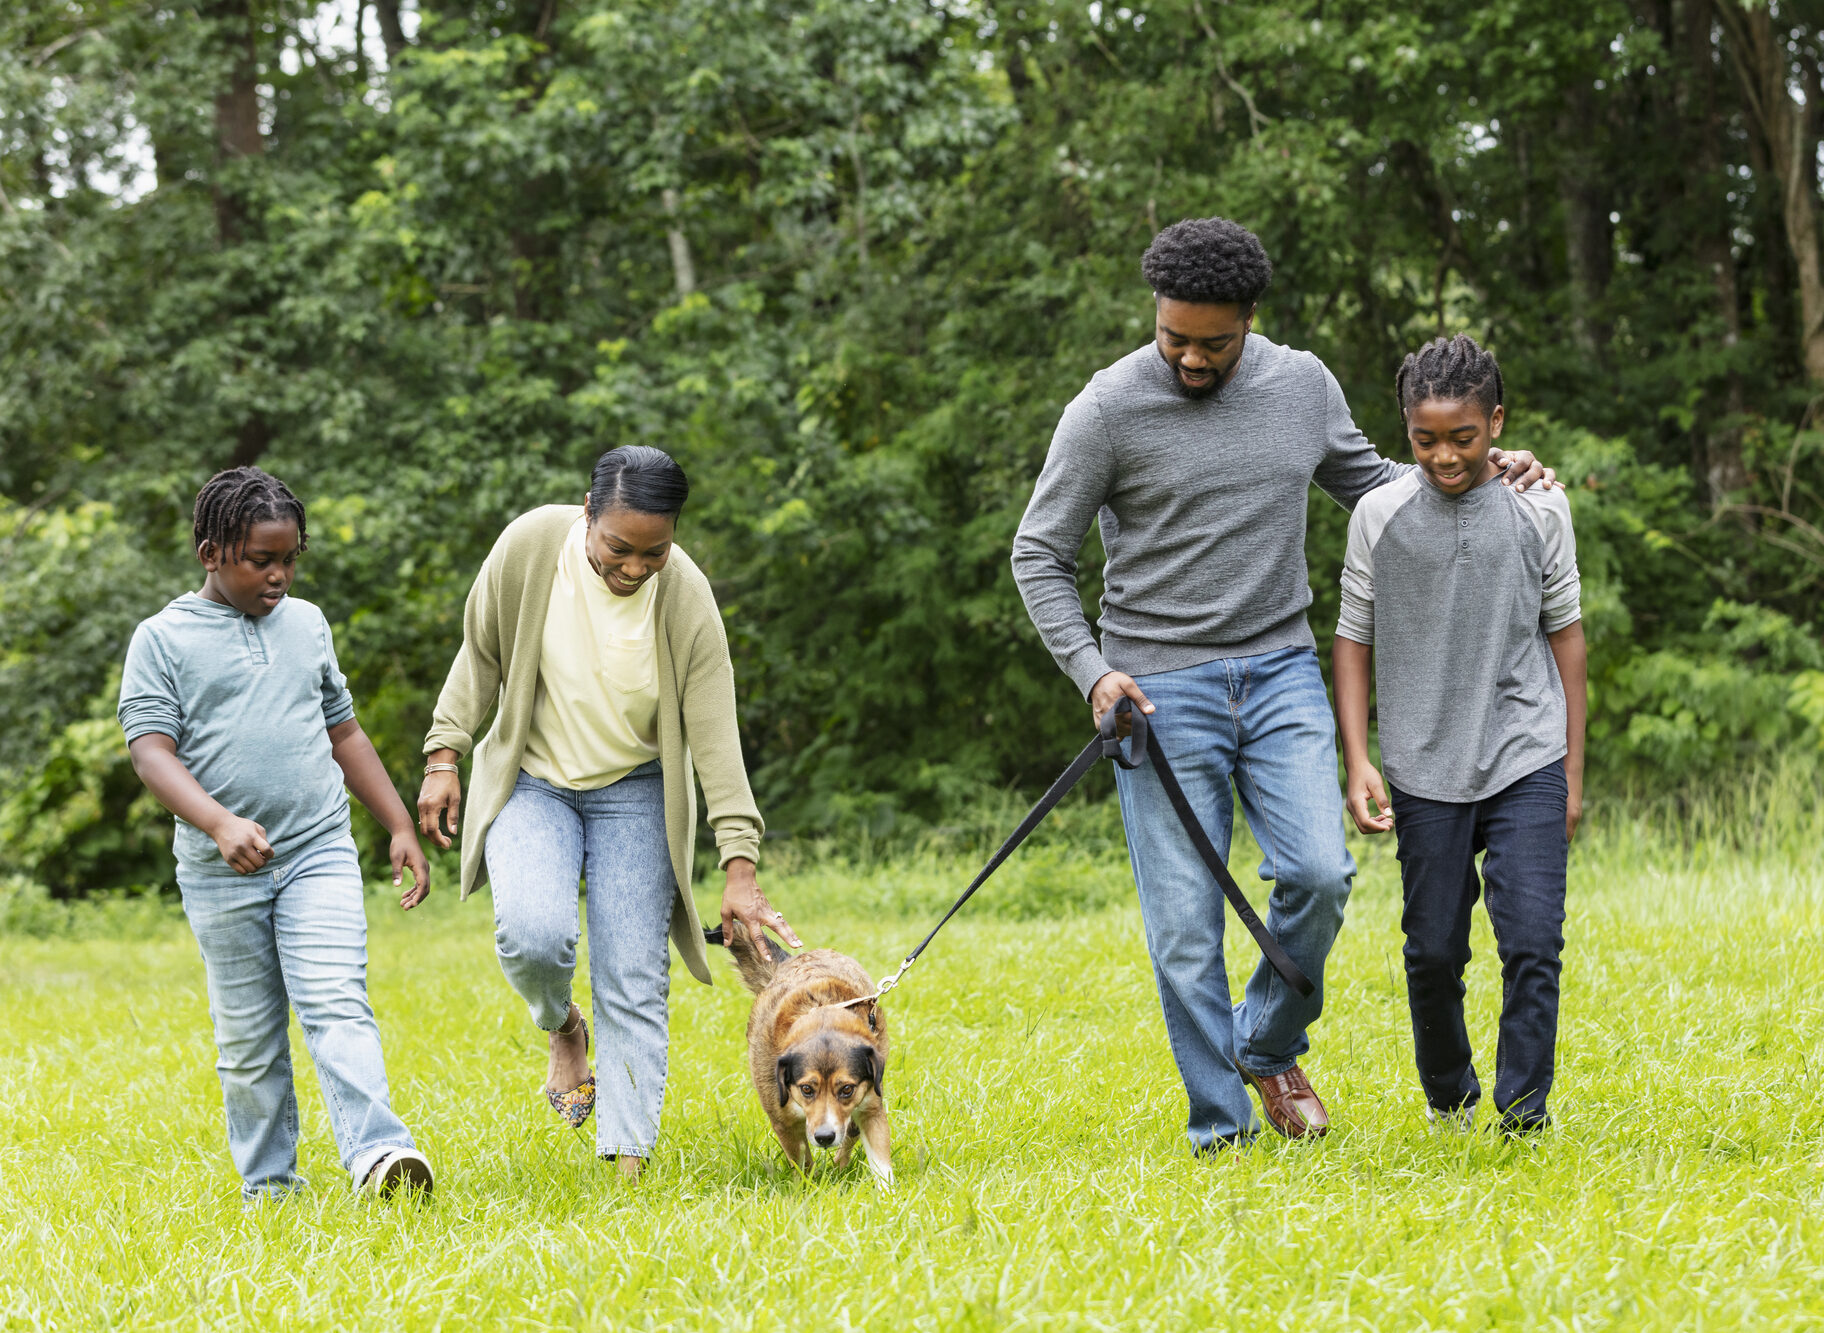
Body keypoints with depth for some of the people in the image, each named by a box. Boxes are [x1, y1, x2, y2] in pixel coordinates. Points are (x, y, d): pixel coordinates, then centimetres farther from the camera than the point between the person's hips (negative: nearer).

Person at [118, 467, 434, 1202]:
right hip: (222, 872, -1)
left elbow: (343, 731, 23)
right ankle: (268, 1188, 15)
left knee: (337, 1006, -14)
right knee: (249, 1037, 5)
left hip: (320, 854, 2)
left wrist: (400, 826, 18)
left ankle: (377, 1153, -28)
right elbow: (151, 749, -10)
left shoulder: (307, 624, 14)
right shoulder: (163, 639, 0)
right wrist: (219, 823, -26)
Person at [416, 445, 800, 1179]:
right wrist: (444, 755, -6)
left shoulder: (687, 599, -18)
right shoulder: (530, 545, -18)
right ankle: (563, 1029, 8)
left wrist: (739, 866, -20)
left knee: (633, 983, -7)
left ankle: (627, 1161, -1)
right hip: (530, 781, 0)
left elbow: (715, 737, -16)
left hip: (634, 794, 0)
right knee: (532, 933, -25)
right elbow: (481, 654, -2)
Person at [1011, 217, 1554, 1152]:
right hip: (1159, 687, -3)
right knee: (1185, 922, -3)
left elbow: (1366, 480, 23)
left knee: (1319, 874, -13)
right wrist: (1091, 671, -13)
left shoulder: (1303, 386, 5)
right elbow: (1039, 554, -1)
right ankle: (1219, 1128, 7)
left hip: (1281, 671, 3)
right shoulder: (1108, 409, -7)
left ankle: (1268, 1046, 14)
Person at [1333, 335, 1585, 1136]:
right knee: (1433, 950, 6)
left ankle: (1523, 1117, -5)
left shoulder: (1539, 508, 1)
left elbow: (1565, 633, 9)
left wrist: (1572, 773, 10)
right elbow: (1354, 640, 8)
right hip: (1425, 771, 1)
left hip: (1527, 763, -1)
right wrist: (1357, 762, -2)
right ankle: (1448, 1099, 28)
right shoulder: (1380, 515, 0)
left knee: (1532, 941, -12)